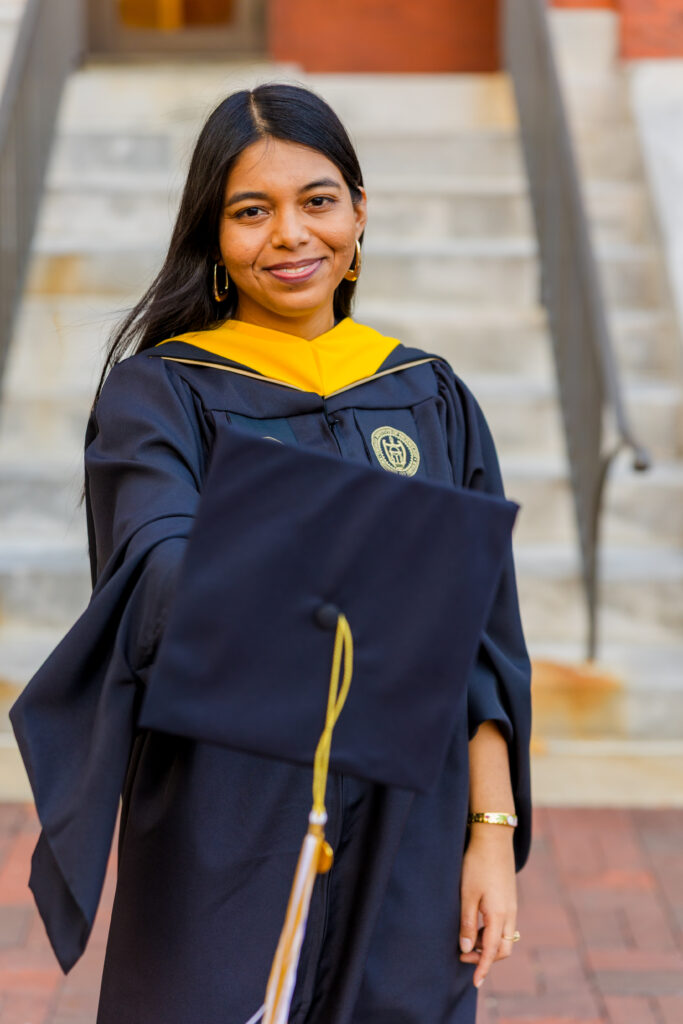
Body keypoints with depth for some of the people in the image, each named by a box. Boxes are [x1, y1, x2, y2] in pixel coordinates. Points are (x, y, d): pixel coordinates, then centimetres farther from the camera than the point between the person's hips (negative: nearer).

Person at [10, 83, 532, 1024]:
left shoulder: (434, 402, 7)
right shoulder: (157, 395, -4)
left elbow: (484, 643, 7)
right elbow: (156, 576, -22)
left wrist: (493, 834, -1)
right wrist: (273, 595, -44)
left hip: (406, 856, 3)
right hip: (224, 849, -3)